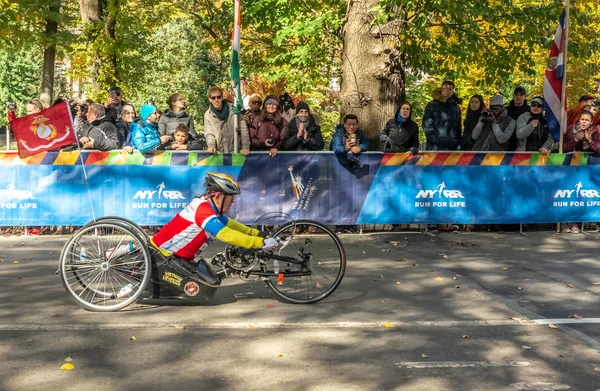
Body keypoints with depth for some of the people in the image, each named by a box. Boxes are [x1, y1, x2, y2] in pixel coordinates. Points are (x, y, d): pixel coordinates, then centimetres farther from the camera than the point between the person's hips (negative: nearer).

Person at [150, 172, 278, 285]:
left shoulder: (208, 204, 3)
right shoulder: (204, 211, -28)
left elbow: (229, 224, 10)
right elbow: (228, 235, -35)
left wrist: (257, 233, 1)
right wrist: (261, 243, -33)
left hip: (178, 253, 10)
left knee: (212, 280, 6)